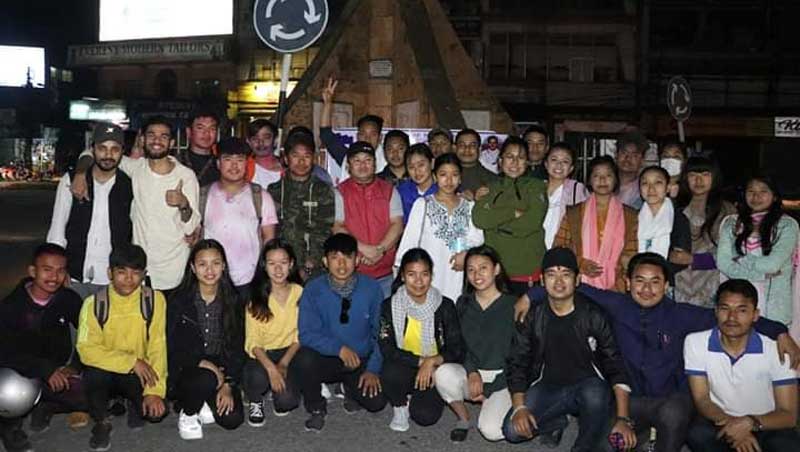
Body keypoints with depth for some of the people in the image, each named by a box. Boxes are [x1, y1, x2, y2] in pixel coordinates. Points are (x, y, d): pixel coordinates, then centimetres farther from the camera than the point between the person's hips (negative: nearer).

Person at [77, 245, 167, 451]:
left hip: (140, 374, 0)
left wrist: (155, 391, -23)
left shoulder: (154, 300, -10)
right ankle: (101, 422, -2)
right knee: (95, 372, -33)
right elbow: (86, 349, -18)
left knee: (157, 411, -23)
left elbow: (157, 348, -13)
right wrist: (131, 361, -26)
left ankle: (135, 405, 16)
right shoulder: (94, 303, -10)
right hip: (106, 371, 0)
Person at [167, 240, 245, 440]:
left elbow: (237, 347, 0)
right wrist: (205, 364, -22)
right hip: (185, 370, -2)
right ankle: (187, 412, -2)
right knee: (206, 379, -35)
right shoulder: (178, 300, -8)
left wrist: (228, 385, -10)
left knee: (233, 419, -17)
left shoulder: (233, 300, -1)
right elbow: (174, 348, -9)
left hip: (222, 370, 2)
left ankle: (204, 404, 16)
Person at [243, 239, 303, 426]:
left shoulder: (299, 293, -3)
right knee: (259, 376, -34)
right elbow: (252, 341, -13)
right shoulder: (256, 298, -7)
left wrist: (283, 364, -16)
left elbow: (300, 336, -1)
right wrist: (271, 367, -30)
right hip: (261, 354, -1)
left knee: (286, 401, -22)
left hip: (289, 353, 1)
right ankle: (255, 402, 2)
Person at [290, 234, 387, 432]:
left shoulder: (371, 288, -7)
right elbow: (306, 334, -15)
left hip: (361, 360, 1)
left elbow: (380, 333, -1)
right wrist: (339, 348, -29)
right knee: (303, 358, -32)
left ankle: (351, 388, 17)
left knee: (376, 402, -21)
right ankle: (316, 408, -2)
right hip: (326, 359, -1)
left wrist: (373, 369, -9)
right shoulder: (313, 289, -10)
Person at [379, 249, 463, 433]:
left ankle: (414, 399, 15)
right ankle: (400, 405, 2)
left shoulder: (445, 306, -9)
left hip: (435, 370, 0)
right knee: (390, 374, -33)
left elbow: (457, 350, -9)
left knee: (425, 416, -23)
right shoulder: (390, 306, -7)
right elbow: (386, 348, -13)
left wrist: (432, 361, -27)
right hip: (405, 366, 0)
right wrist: (421, 361, -23)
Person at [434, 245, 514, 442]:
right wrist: (472, 373, -17)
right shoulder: (463, 304, 6)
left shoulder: (512, 306, -7)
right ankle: (463, 418, -2)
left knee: (491, 430, -25)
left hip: (503, 377, -3)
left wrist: (489, 391, -9)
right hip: (470, 372, 3)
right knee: (444, 373, -30)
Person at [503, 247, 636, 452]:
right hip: (548, 386, 2)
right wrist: (519, 407, -17)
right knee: (512, 429, -20)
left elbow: (615, 366, -13)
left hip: (588, 384, -2)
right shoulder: (532, 316, -6)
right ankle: (555, 422, 11)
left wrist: (623, 419, -21)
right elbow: (517, 362, -3)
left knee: (595, 393, -37)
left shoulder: (593, 316, -13)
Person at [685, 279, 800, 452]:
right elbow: (701, 399, -7)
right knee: (698, 434, -31)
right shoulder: (696, 343, -10)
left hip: (765, 425, -1)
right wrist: (730, 423, -28)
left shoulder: (777, 352, -13)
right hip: (721, 421, 1)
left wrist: (750, 423, -31)